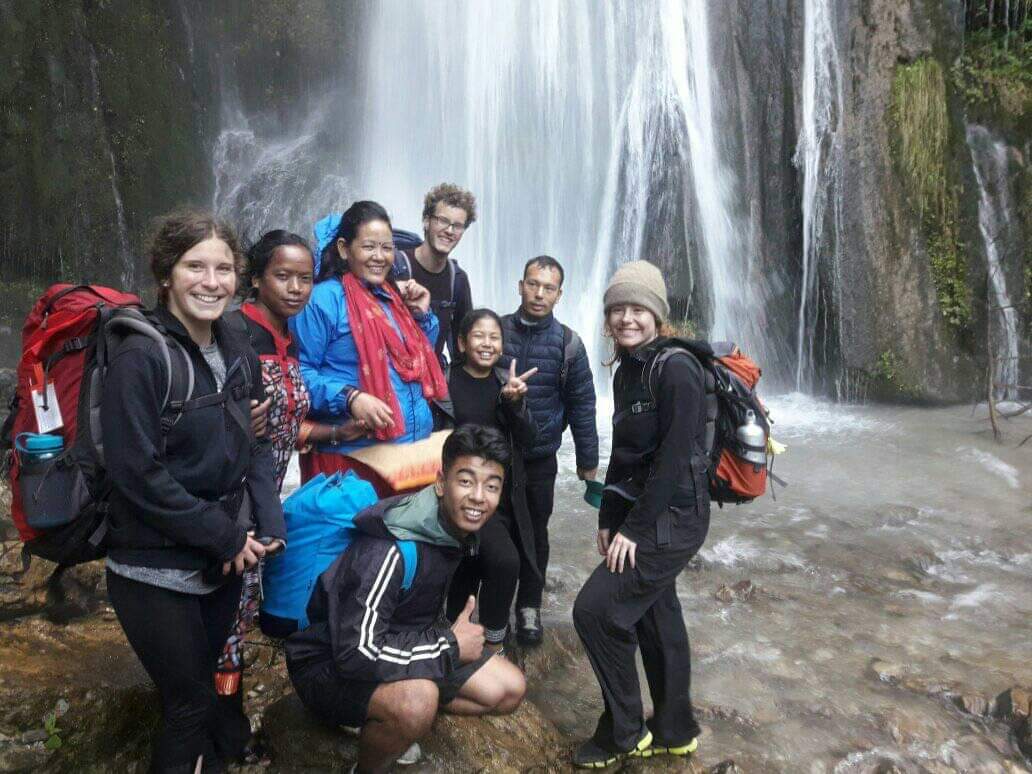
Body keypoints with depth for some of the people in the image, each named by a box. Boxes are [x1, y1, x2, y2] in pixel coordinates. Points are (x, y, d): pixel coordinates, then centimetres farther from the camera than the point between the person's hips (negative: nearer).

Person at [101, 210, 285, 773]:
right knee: (192, 705, 5)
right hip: (155, 569, -6)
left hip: (224, 561, 6)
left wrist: (268, 523, -6)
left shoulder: (238, 353, 4)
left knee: (207, 685, 21)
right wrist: (226, 536, -17)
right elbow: (137, 473, -20)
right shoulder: (140, 358, -17)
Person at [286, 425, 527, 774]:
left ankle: (387, 720, 13)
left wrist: (448, 635, 0)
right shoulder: (391, 549, -32)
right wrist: (450, 645, -25)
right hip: (329, 663, -8)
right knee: (417, 702, -37)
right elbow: (357, 651, -35)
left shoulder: (460, 527, -6)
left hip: (400, 642, 8)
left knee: (509, 690, 1)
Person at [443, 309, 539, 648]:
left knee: (466, 579, 11)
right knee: (505, 560, -24)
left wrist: (514, 401, -17)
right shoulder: (445, 382, -6)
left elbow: (528, 438, -1)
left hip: (505, 498, 5)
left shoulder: (507, 381, 7)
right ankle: (493, 646, -3)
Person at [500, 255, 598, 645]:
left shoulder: (568, 343, -5)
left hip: (539, 459, 0)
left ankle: (529, 606, 32)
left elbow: (582, 405, -1)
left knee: (534, 534, 14)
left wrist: (587, 460, 1)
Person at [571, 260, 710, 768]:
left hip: (673, 517, -8)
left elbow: (673, 458, -21)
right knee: (655, 616, 16)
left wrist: (634, 529, -18)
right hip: (638, 513, 8)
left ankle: (623, 733, 11)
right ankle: (674, 731, 33)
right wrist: (608, 517, 11)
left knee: (596, 608, -9)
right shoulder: (626, 371, 9)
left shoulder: (677, 369, -17)